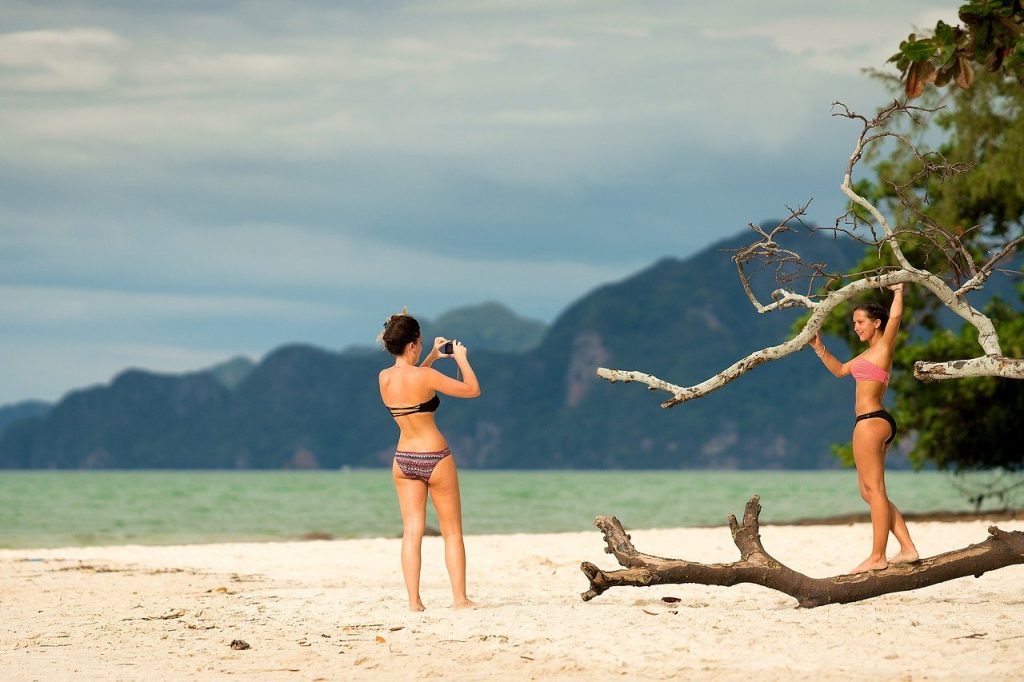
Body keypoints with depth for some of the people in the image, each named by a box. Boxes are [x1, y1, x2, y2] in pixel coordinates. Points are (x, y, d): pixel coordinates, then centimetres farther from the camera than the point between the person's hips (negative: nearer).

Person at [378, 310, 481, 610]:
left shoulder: (384, 378, -2)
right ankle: (460, 598, 7)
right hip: (435, 459, -5)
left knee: (412, 532, 5)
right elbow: (472, 389, -11)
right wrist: (461, 358, 1)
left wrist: (432, 357, 22)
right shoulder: (425, 377, -20)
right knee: (452, 533, 7)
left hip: (403, 459, 5)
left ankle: (414, 600, 0)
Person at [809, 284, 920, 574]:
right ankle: (907, 548, 6)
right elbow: (839, 370, 35)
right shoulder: (870, 353, 21)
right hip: (873, 422, 10)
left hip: (872, 421, -10)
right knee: (870, 492, 10)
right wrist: (819, 348, 26)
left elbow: (895, 315, -19)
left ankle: (877, 557, -9)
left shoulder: (884, 347, -4)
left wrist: (898, 291, -5)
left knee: (875, 490, -9)